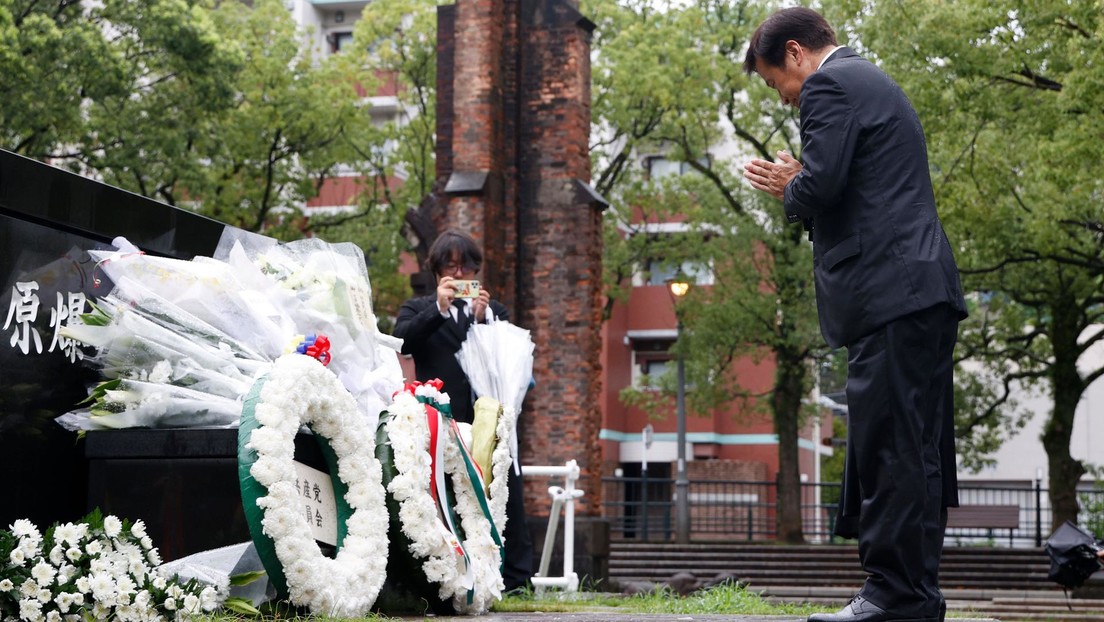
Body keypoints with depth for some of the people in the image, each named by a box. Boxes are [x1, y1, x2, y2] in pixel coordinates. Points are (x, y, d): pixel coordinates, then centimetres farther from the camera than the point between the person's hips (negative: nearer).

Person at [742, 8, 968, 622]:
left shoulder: (830, 86, -5)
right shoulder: (876, 84, 27)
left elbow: (821, 184, -16)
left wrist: (790, 189, 5)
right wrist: (795, 188, 18)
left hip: (890, 293, -11)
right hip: (926, 293, 11)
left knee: (889, 449, -10)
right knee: (918, 451, 10)